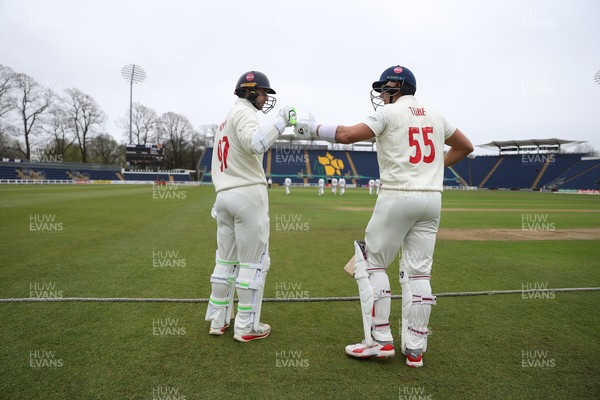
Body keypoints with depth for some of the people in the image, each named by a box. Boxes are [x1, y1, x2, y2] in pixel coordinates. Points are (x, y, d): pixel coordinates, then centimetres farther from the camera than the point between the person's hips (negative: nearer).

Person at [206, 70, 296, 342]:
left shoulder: (225, 119, 23)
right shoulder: (244, 112, -5)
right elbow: (255, 144, -28)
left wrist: (220, 200, 21)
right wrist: (281, 120, -18)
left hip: (224, 195, 9)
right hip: (248, 193, -9)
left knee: (226, 260, 14)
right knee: (254, 261, -1)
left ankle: (218, 321, 20)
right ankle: (247, 327, 5)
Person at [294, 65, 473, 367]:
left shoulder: (390, 112, -1)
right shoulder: (435, 116, 18)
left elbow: (346, 135, -12)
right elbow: (465, 146, 27)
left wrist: (313, 129, 1)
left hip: (398, 197, -6)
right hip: (432, 198, 7)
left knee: (371, 262, 5)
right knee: (418, 272, 8)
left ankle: (380, 340, 4)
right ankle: (414, 348, 12)